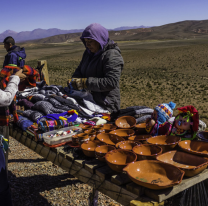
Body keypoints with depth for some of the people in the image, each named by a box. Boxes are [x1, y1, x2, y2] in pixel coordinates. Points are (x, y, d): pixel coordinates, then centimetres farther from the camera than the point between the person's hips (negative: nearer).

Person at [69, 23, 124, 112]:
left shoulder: (112, 55, -15)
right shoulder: (89, 52, 12)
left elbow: (111, 82, -24)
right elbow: (80, 70, 18)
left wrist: (85, 82, -25)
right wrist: (74, 80, -6)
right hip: (89, 102, 8)